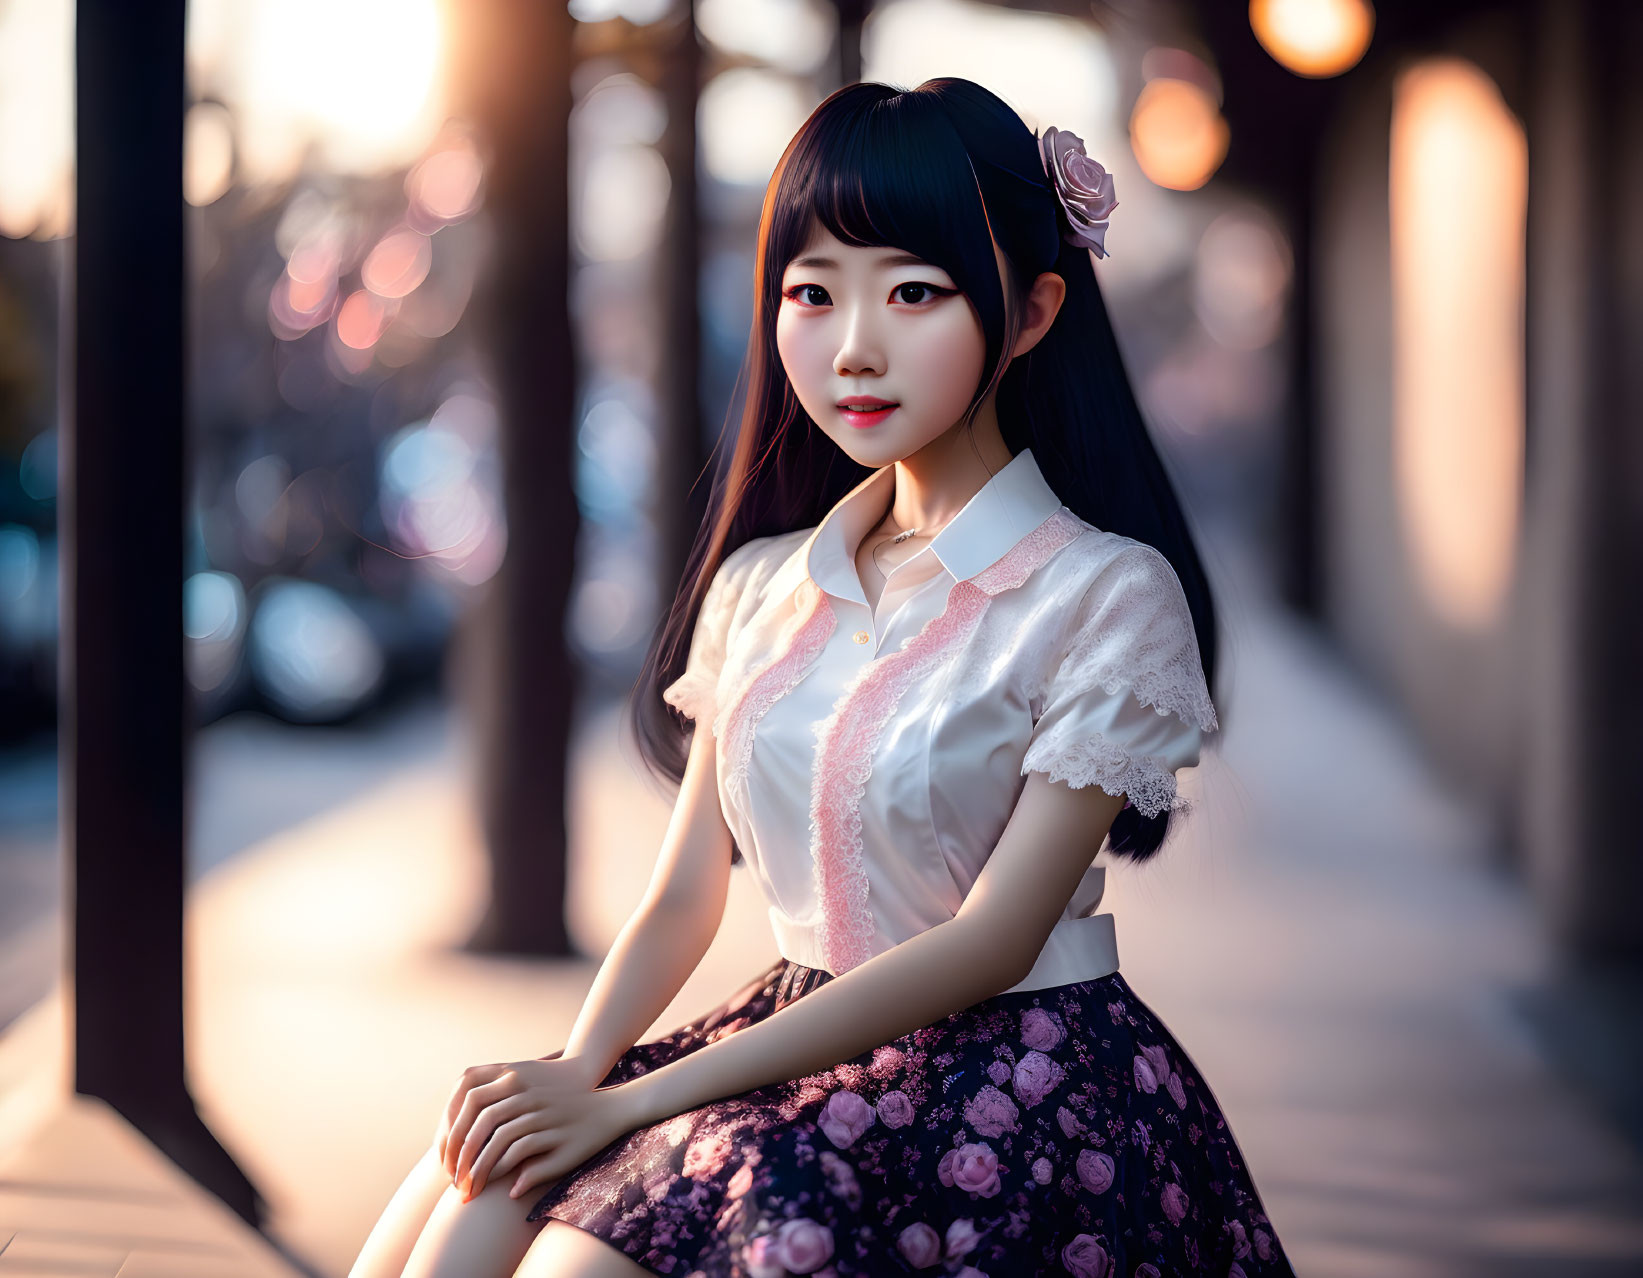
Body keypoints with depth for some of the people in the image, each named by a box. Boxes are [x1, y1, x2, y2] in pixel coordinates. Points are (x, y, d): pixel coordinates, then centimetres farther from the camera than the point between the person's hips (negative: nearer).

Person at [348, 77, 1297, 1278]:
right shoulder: (761, 586, 10)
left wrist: (632, 1103, -18)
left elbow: (991, 942, -14)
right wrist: (575, 1073, -14)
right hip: (798, 1042, 5)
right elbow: (682, 900, 9)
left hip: (1008, 1084, -5)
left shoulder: (1106, 594, -8)